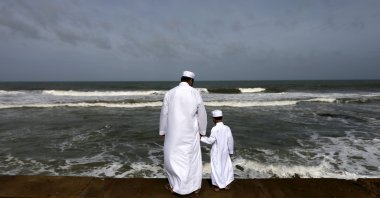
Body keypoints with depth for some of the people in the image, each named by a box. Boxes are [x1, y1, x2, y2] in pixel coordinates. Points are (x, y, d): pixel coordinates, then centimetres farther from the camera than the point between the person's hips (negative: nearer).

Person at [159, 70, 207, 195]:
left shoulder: (170, 93, -5)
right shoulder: (196, 93, -6)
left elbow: (164, 114, 0)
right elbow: (202, 114, -1)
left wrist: (163, 131, 11)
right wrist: (202, 131, 12)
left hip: (174, 132, 0)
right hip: (191, 133, 0)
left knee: (173, 158, 16)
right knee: (193, 158, 15)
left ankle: (175, 186, 27)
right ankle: (195, 187, 26)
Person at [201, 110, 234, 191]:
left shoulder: (214, 129, -20)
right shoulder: (227, 128, -7)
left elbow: (210, 140, -18)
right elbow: (230, 140, -2)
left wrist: (202, 138, -4)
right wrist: (231, 150, 9)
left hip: (216, 153, -4)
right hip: (225, 152, 4)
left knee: (216, 168, 11)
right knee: (226, 166, 19)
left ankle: (217, 185, 23)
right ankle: (226, 184, 29)